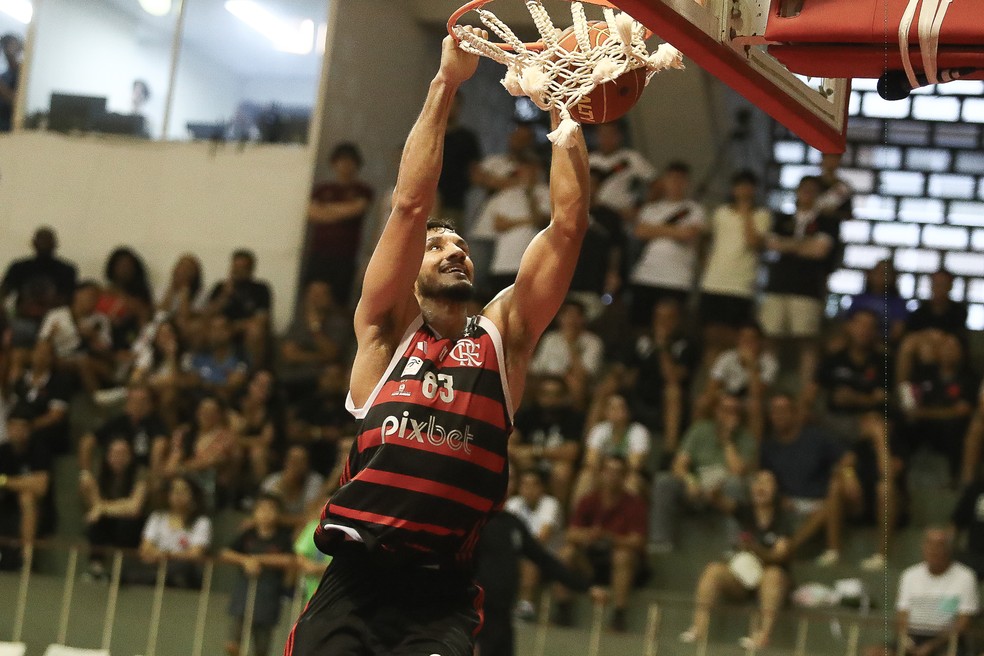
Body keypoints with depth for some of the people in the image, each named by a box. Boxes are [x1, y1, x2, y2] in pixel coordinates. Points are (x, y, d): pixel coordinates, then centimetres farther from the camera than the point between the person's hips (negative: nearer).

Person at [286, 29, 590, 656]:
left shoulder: (504, 335, 16)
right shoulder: (387, 331, 12)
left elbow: (569, 224, 9)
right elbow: (411, 206, 2)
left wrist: (563, 104, 7)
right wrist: (446, 83, 0)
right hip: (354, 581, 0)